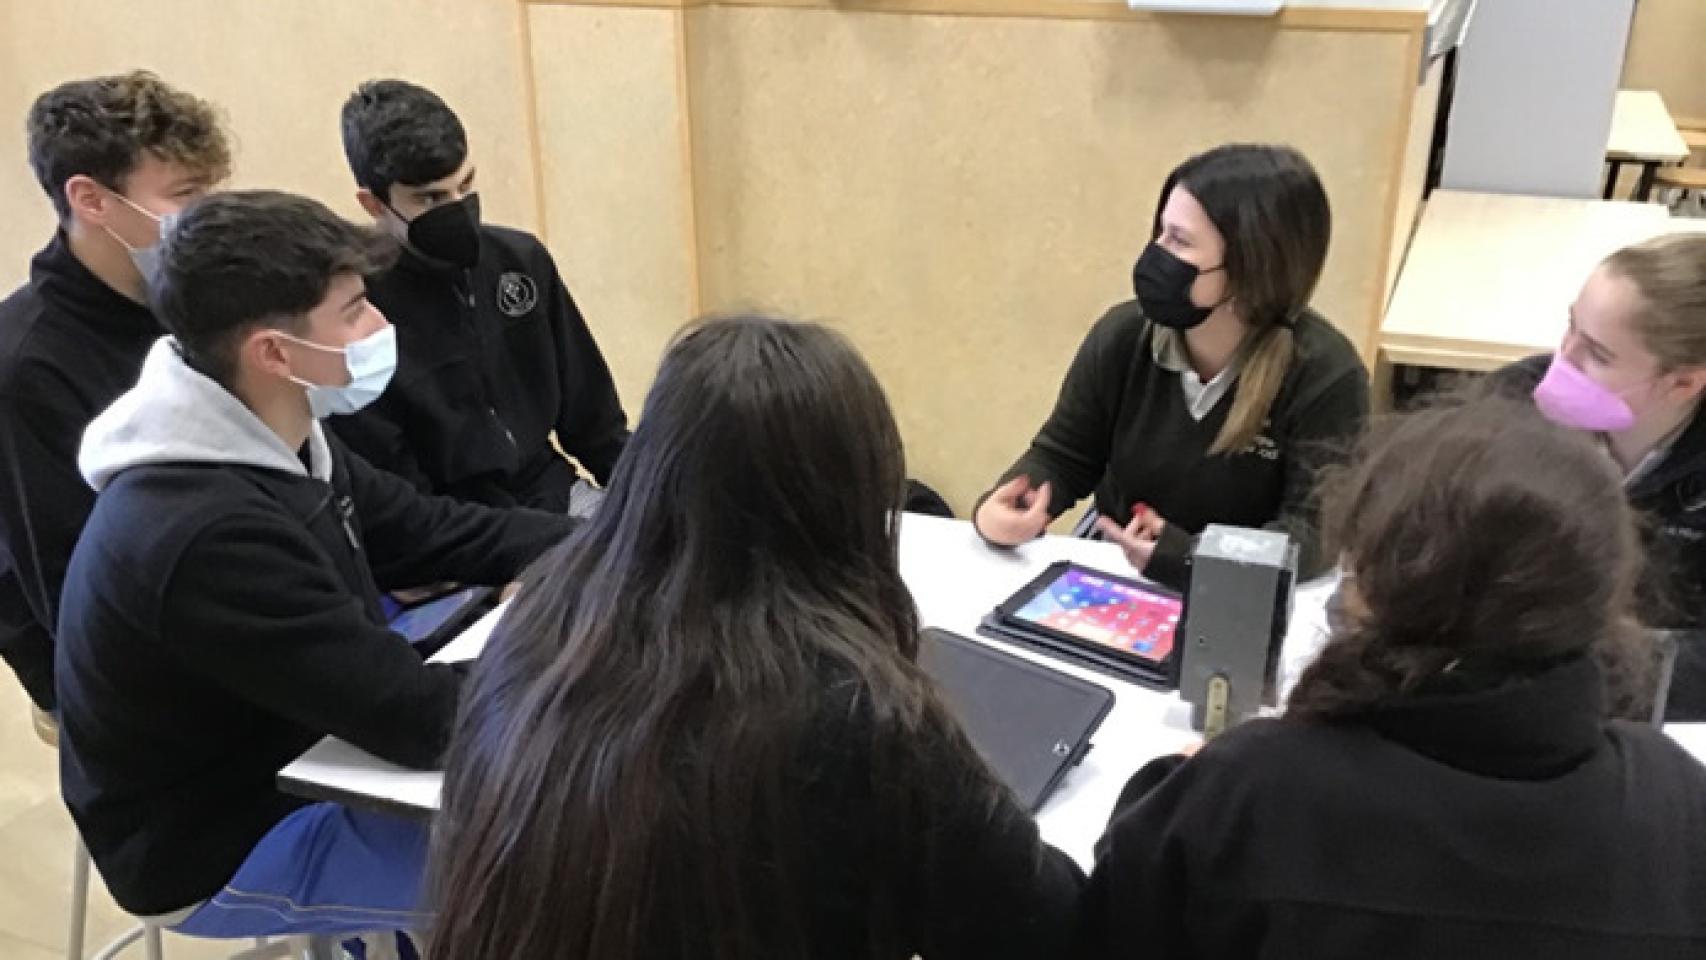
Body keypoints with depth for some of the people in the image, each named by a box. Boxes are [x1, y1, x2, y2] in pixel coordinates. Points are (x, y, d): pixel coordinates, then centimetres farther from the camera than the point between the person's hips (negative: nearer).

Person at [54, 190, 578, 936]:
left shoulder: (273, 447, -6)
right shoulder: (206, 533, -34)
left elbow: (434, 532, 3)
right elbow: (415, 716, -33)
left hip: (290, 756, 9)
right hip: (227, 849, -8)